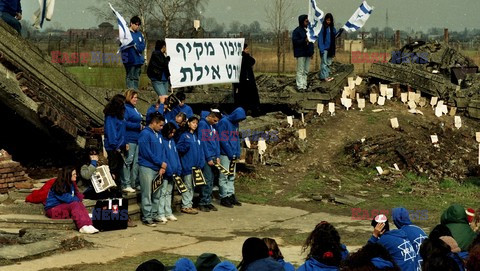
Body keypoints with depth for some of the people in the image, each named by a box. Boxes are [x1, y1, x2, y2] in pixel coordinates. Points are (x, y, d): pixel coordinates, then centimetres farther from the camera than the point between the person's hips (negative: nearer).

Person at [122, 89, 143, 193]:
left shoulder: (134, 109, 20)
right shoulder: (125, 108, -9)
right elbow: (124, 123, -20)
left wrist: (142, 127, 10)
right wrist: (138, 126, -15)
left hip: (137, 139, 10)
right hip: (129, 139, -10)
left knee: (136, 162, 11)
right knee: (128, 161, -9)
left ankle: (135, 183, 17)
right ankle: (126, 185, -7)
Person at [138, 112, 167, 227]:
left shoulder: (158, 135, 16)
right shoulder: (145, 134, -10)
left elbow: (162, 150, 15)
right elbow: (146, 152, -16)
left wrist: (162, 167, 0)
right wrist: (160, 163, -11)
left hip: (157, 168, 8)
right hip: (147, 167, -8)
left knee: (156, 194, 11)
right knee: (147, 194, -4)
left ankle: (154, 215, 20)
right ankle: (147, 217, -1)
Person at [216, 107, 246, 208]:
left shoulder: (235, 124, 11)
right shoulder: (224, 122, -13)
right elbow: (223, 140, -16)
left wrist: (237, 153, 4)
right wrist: (231, 154, -14)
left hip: (233, 155, 8)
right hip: (225, 154, -8)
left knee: (232, 177, 12)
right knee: (224, 177, -1)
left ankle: (231, 195, 18)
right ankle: (224, 197, 3)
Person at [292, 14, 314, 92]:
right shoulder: (297, 31, -9)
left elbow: (311, 41, 21)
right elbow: (295, 41, -16)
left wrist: (312, 52, 15)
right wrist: (304, 40, -25)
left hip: (307, 53, 7)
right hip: (300, 54, -7)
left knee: (306, 71, 11)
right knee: (300, 71, -6)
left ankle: (304, 85, 17)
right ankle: (300, 86, -4)